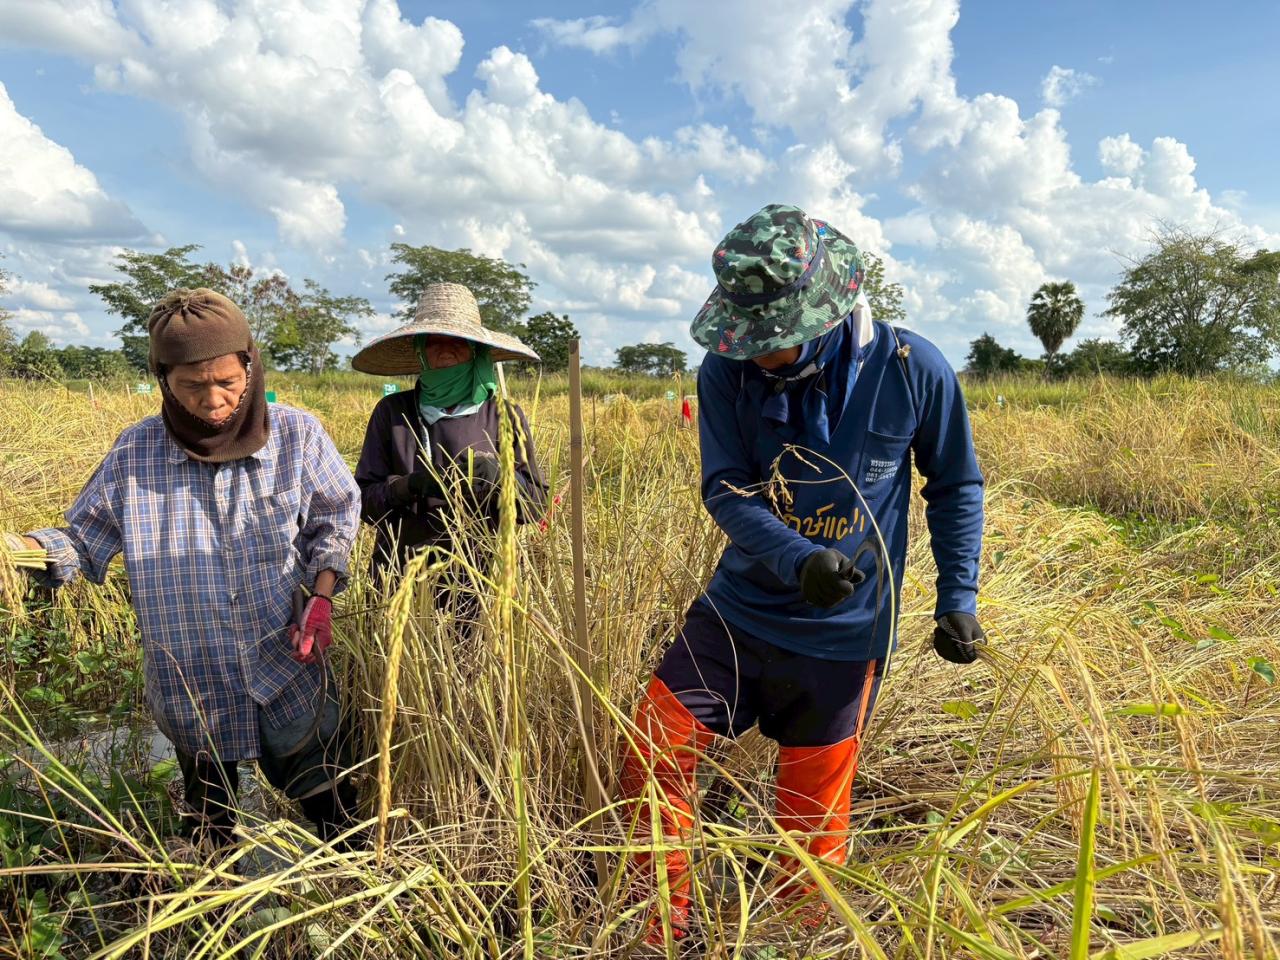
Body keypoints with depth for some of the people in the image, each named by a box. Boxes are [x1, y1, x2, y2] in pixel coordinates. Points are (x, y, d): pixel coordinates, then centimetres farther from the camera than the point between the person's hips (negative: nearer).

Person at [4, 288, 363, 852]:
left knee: (332, 815, 14)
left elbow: (336, 518, 2)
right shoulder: (135, 452, -5)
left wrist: (322, 598, -11)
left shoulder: (296, 435, -9)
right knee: (211, 838, 23)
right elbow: (84, 541, 2)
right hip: (193, 688, 2)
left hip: (292, 674, -1)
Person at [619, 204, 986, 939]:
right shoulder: (728, 370, -12)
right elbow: (724, 490, -13)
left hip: (842, 632, -1)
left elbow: (956, 486, 1)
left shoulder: (913, 371, -14)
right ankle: (663, 931, 22)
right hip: (740, 608, 2)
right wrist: (800, 560, -30)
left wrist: (959, 596, -4)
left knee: (813, 814, 11)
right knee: (651, 755, -2)